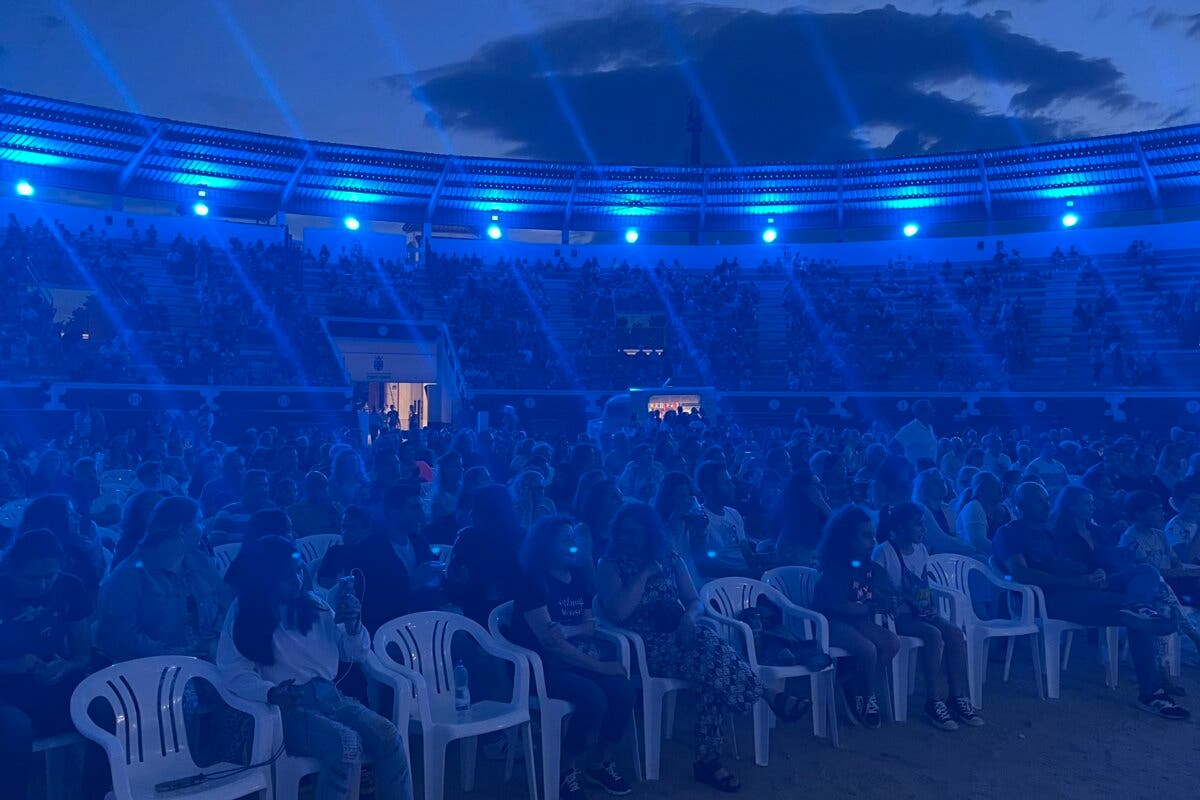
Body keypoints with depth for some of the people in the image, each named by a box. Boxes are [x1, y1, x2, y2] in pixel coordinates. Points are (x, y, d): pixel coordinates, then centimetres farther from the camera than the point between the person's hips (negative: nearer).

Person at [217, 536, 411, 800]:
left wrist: (352, 625, -5)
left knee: (388, 736, -22)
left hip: (329, 696, 4)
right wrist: (272, 693, -30)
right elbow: (235, 672, -12)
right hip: (288, 708, -4)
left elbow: (356, 653, 16)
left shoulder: (313, 604, 11)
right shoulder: (243, 613, -1)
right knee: (347, 744, -32)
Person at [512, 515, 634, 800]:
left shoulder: (579, 577, 9)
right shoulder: (533, 582, -13)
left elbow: (590, 626, 9)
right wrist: (597, 666, -20)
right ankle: (566, 771, -5)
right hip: (542, 666, -6)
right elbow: (549, 641, -19)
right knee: (593, 698, -29)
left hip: (581, 659, 6)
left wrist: (567, 630, -14)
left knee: (622, 689, -19)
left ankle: (600, 763, 3)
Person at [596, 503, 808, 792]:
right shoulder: (610, 565, -1)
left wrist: (689, 617, -13)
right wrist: (644, 572, -11)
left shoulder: (671, 560, 12)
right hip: (644, 646, -4)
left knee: (713, 666, -27)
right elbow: (618, 612, -16)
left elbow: (696, 602, 11)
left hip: (678, 637, 5)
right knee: (714, 658, -29)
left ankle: (708, 760, -20)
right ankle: (771, 697, -14)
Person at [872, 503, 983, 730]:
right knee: (933, 634, -30)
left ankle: (959, 698, -16)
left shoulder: (921, 550, 11)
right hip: (899, 616, -7)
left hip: (921, 612, 7)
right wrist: (904, 605, -19)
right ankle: (935, 702, -22)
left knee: (955, 632, -19)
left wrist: (932, 606, 1)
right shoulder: (883, 552, -12)